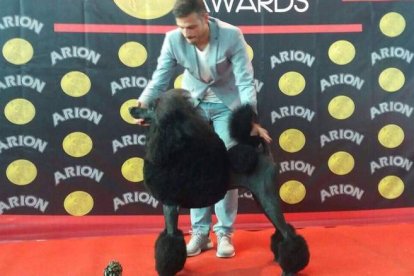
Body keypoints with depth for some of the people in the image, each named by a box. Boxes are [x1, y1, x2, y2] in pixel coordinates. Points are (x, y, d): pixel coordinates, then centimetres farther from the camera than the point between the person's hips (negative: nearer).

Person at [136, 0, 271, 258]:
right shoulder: (173, 39, -19)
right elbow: (160, 79, -14)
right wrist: (143, 104, -32)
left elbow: (245, 81, -25)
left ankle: (224, 233, 11)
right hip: (193, 104, 2)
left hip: (226, 104, -2)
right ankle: (200, 232, 14)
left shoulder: (232, 35, -25)